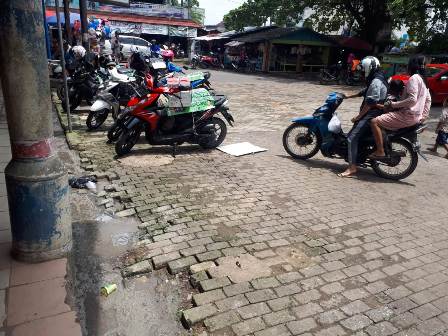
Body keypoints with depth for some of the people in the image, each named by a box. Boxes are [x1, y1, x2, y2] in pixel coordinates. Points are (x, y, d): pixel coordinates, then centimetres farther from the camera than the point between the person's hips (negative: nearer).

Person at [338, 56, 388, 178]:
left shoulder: (376, 82, -17)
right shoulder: (376, 79, 17)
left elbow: (370, 103, -22)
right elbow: (364, 92, 29)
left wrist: (358, 117, -18)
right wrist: (348, 96, 29)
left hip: (371, 114, -11)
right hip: (370, 113, 11)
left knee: (352, 137, -19)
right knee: (354, 135, 17)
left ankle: (352, 168, -21)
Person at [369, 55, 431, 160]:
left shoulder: (414, 78, -14)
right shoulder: (423, 79, 17)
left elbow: (412, 99, -25)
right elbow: (428, 99, 22)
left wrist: (393, 104, -20)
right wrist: (424, 115, 23)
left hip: (407, 116, -11)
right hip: (416, 116, 11)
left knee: (375, 122, -16)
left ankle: (380, 151, -17)